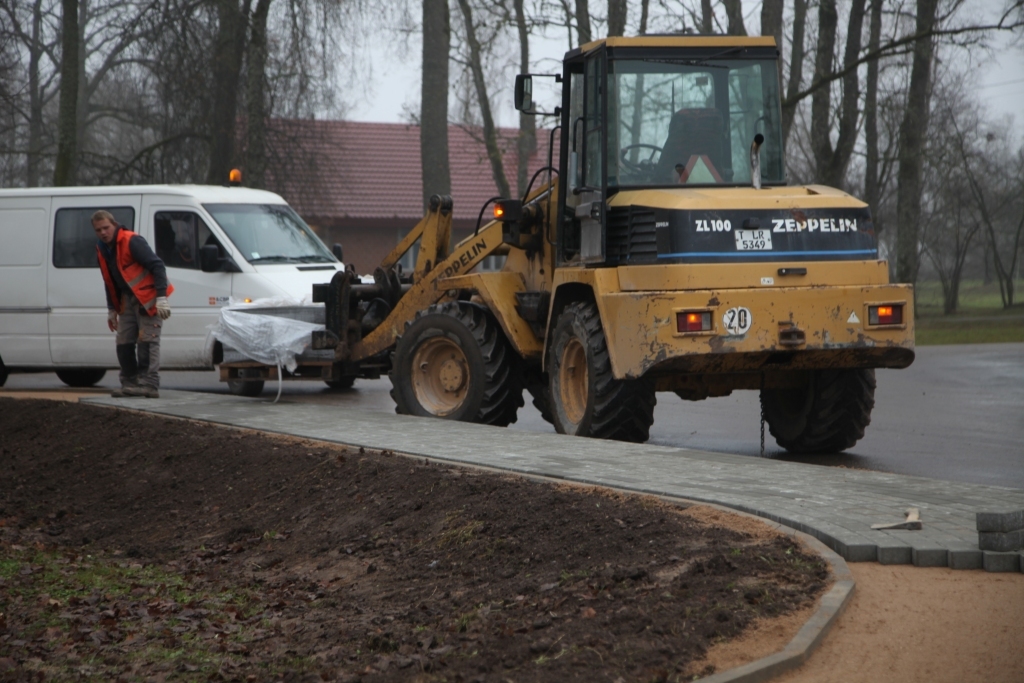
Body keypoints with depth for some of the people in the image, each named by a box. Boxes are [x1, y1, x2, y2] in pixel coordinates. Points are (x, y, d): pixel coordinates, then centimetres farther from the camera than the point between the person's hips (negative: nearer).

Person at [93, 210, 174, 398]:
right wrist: (111, 310, 21)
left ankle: (149, 384, -15)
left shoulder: (132, 242, -17)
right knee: (124, 342, 6)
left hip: (148, 297, -8)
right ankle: (130, 383, 12)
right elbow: (109, 282, 21)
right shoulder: (102, 249, 9)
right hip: (127, 300, 8)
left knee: (147, 340, -13)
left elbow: (157, 266, -21)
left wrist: (161, 298, -25)